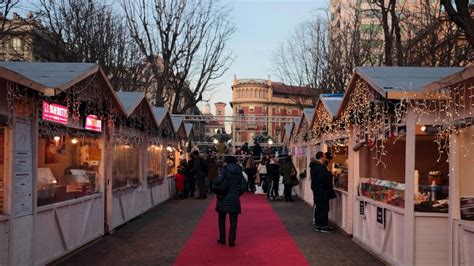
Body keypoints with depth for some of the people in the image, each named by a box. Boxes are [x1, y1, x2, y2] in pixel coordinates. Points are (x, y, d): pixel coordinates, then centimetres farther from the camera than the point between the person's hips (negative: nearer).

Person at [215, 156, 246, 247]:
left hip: (224, 198, -2)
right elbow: (243, 185, 3)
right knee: (233, 221, 6)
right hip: (235, 199, 2)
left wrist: (219, 193, -2)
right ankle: (231, 241, 3)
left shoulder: (225, 169, -5)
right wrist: (238, 194, 12)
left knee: (221, 219, 15)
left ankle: (222, 239, 18)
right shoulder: (239, 171, 5)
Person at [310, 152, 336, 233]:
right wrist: (330, 175, -11)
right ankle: (324, 226, -1)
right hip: (322, 190, -10)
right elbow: (323, 178, -27)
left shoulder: (314, 165, 13)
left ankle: (318, 225, 19)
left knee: (318, 207, 14)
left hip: (316, 189, 10)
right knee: (324, 208, -5)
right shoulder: (320, 166, -20)